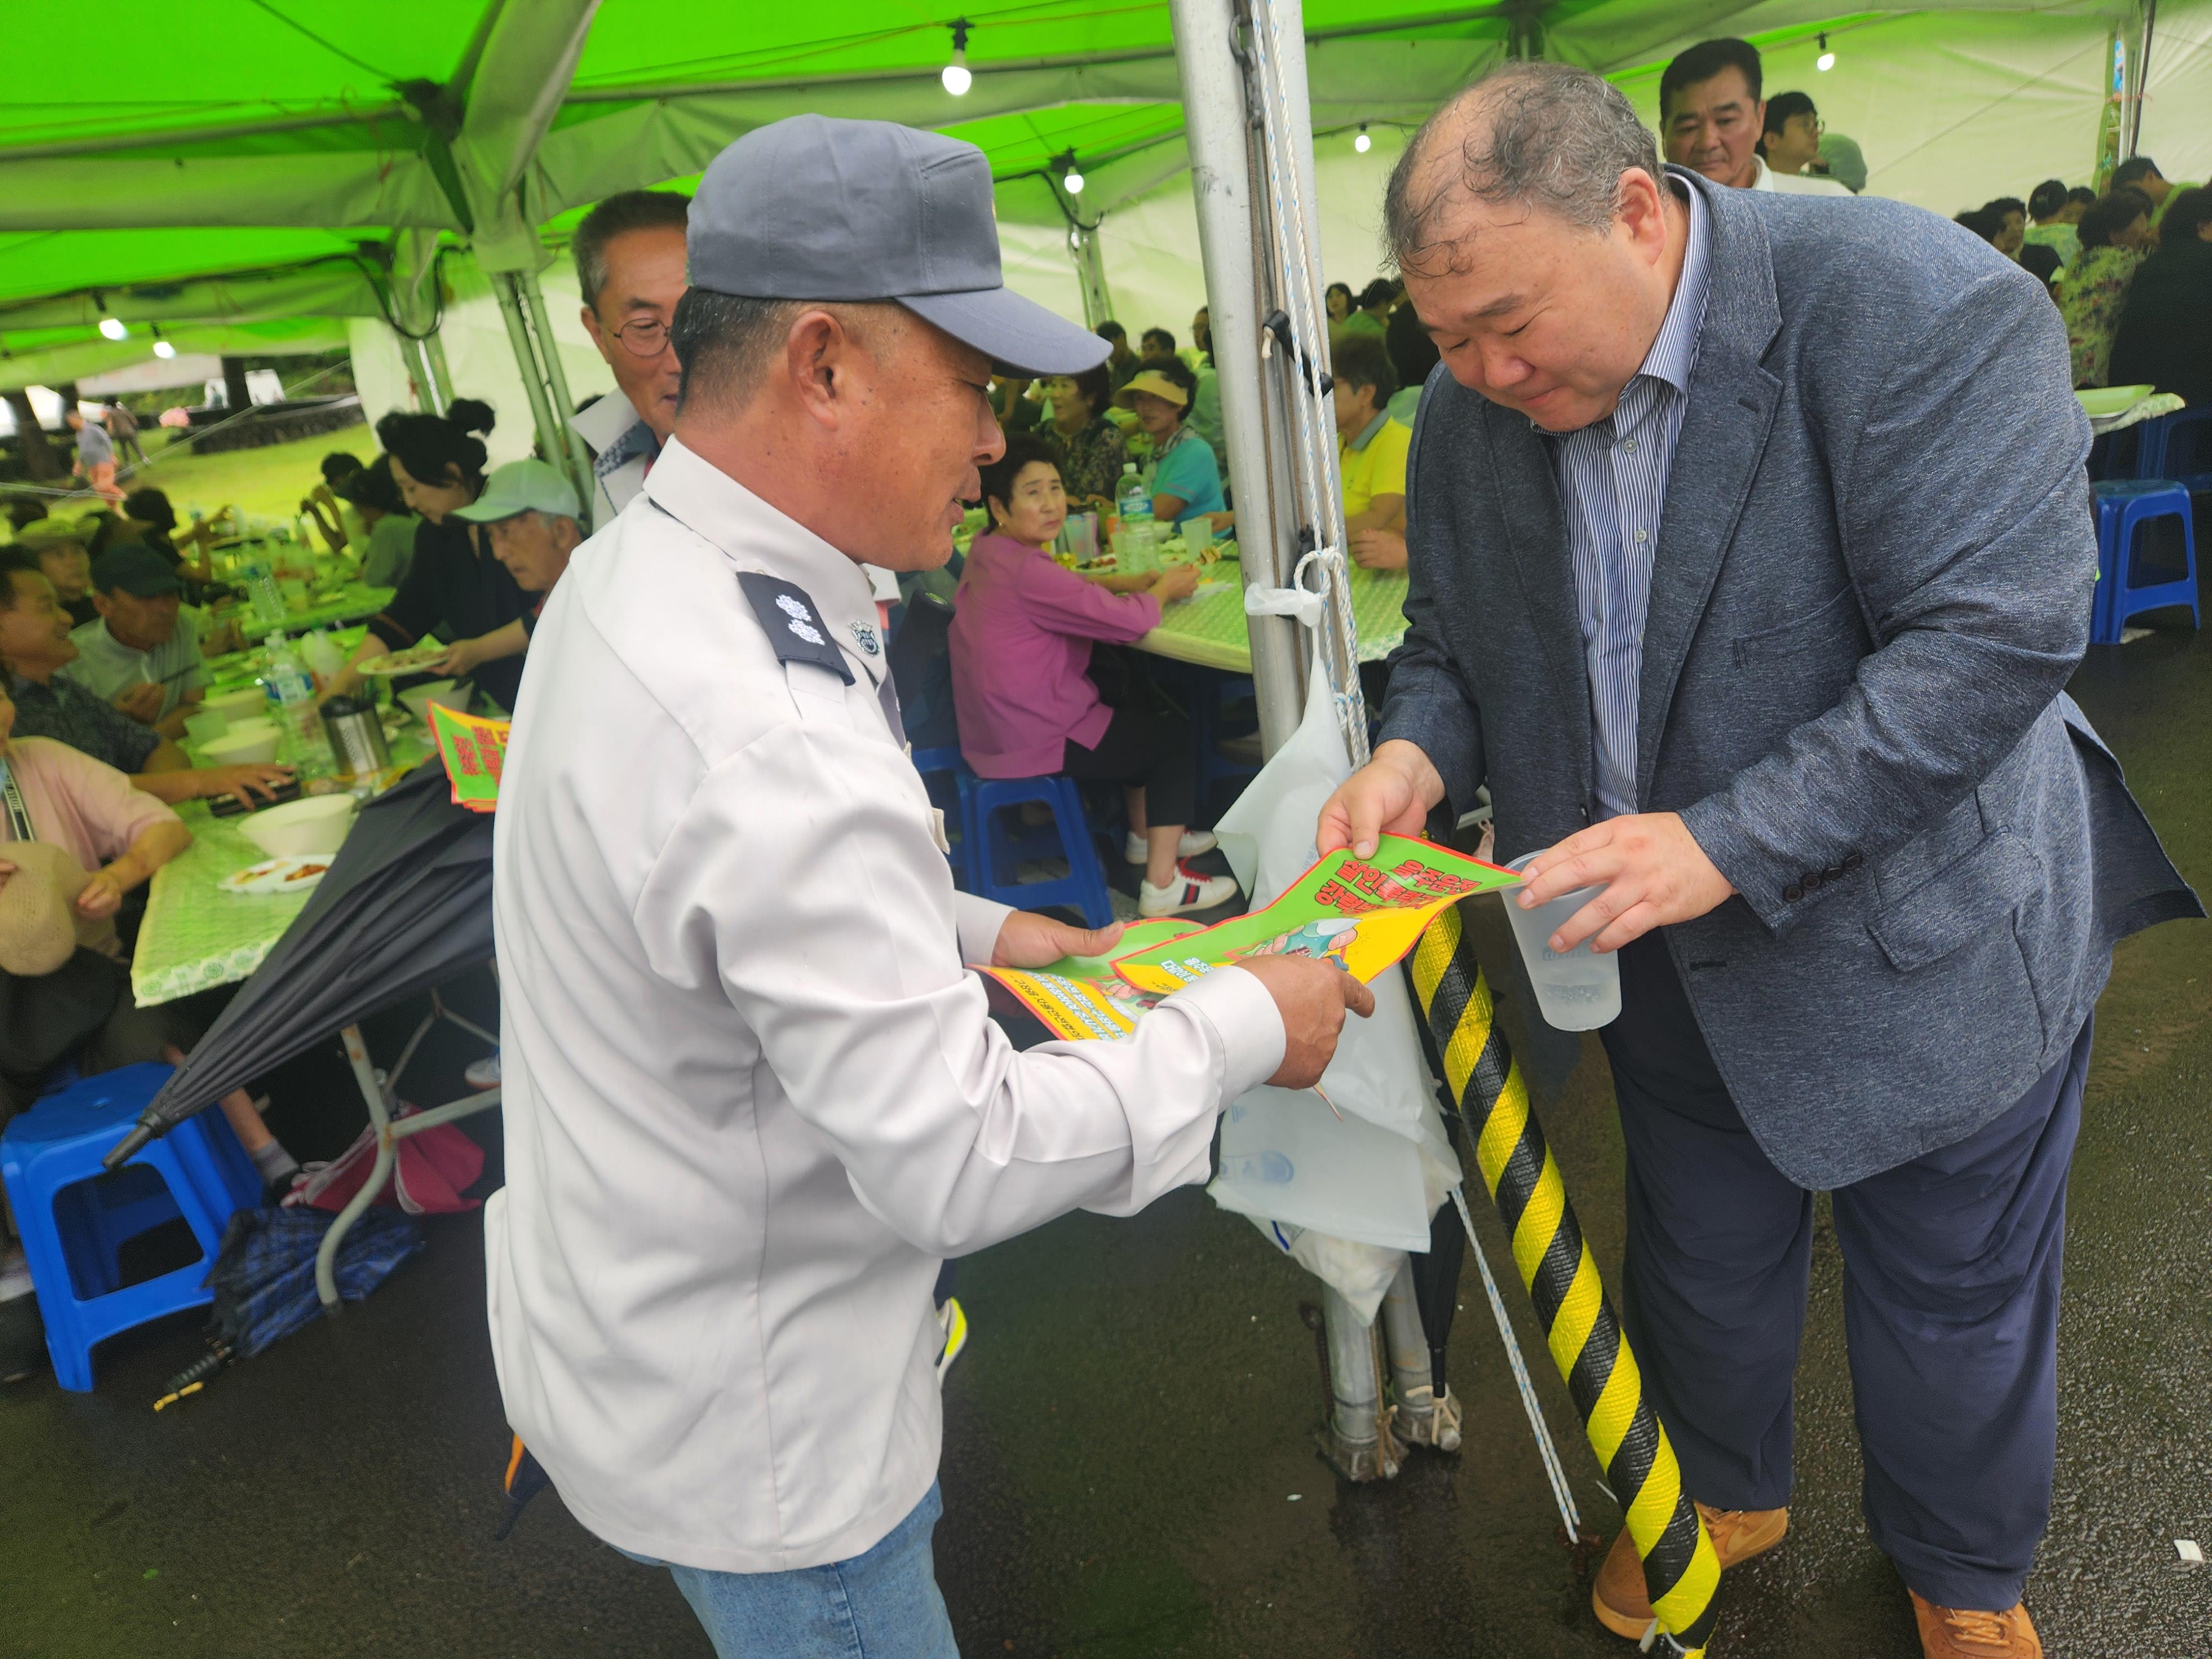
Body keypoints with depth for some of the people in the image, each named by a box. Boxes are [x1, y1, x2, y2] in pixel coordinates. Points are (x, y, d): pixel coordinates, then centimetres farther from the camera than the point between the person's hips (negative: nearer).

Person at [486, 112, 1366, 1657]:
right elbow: (956, 1159, -30)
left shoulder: (631, 569, -3)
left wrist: (974, 933, 6)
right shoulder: (771, 734, -36)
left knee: (902, 1529, 30)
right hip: (747, 1418, -8)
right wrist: (1244, 1027, -19)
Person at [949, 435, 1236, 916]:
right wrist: (1165, 589, -2)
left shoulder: (987, 553, 7)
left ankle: (1144, 834, 43)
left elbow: (1070, 588, 17)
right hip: (1032, 744, -10)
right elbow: (1129, 621, -23)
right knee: (1177, 734, 6)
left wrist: (1138, 582, 2)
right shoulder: (1025, 569, -25)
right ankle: (1162, 886, 6)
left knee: (1140, 712, 29)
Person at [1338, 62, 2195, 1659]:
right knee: (1701, 1257, 23)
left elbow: (1997, 637, -28)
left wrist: (1730, 842, -34)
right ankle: (1726, 1492, 52)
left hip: (1923, 936, -4)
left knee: (1951, 1293, 16)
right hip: (1667, 947, 5)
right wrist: (1418, 750, -18)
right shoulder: (1469, 410, -6)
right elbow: (1454, 634, 4)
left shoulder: (1920, 308, -23)